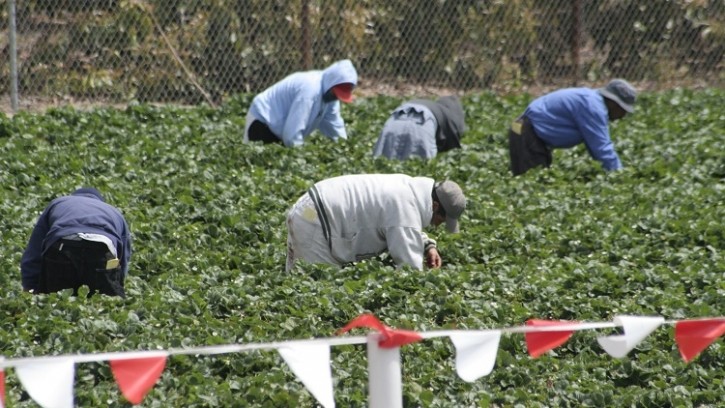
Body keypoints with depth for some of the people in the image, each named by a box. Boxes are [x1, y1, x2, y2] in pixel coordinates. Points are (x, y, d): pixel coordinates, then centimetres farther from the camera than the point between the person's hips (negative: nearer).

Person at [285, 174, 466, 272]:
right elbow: (409, 263, -23)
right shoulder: (406, 208, -21)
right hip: (314, 223, -10)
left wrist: (428, 245, 9)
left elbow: (403, 230, 26)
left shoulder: (409, 188, 8)